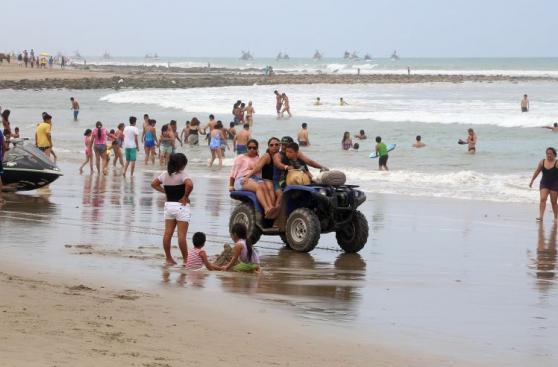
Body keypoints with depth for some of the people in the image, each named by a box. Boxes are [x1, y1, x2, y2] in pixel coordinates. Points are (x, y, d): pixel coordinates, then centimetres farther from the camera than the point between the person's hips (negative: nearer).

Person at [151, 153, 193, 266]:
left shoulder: (165, 174, 5)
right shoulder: (182, 175, -15)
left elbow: (154, 184, 14)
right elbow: (190, 184, -31)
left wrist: (165, 191, 10)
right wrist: (185, 196, -17)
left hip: (168, 205, 6)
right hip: (181, 206, -6)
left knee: (167, 233, 6)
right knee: (182, 235, -4)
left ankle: (168, 259, 11)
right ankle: (185, 260, 0)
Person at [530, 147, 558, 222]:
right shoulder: (542, 162, 1)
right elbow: (536, 172, 8)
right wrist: (532, 181, 9)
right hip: (544, 184, 3)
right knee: (542, 199, -13)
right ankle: (541, 216, -18)